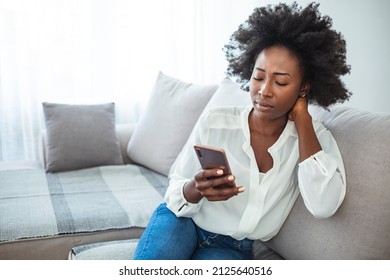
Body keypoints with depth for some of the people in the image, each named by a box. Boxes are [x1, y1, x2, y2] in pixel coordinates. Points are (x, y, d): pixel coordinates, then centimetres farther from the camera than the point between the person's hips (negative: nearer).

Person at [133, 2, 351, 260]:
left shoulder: (314, 138, -5)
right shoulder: (215, 122, -8)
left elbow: (324, 206, -24)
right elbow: (175, 194, -2)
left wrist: (301, 117, -18)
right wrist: (197, 190, -28)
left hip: (232, 247, 2)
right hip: (184, 220, -1)